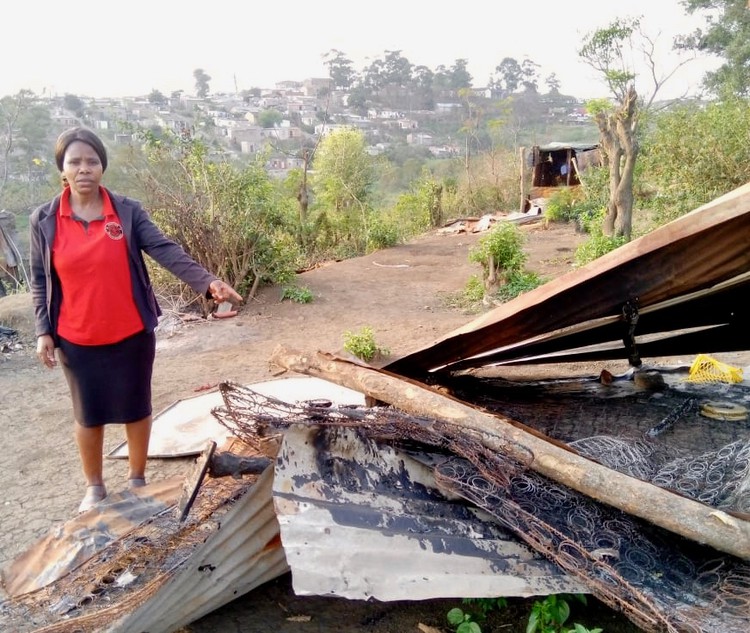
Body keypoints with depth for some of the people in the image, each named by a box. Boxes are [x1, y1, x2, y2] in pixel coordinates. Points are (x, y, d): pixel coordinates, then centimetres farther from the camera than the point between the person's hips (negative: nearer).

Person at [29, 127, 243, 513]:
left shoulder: (128, 212, -7)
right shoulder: (43, 220, -4)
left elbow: (167, 251, -16)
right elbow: (40, 280, 3)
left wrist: (208, 283, -30)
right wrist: (43, 330, -4)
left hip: (132, 335, 0)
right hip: (77, 340, 1)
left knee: (136, 409, 13)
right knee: (88, 414, 15)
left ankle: (137, 480, 35)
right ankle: (94, 488, 35)